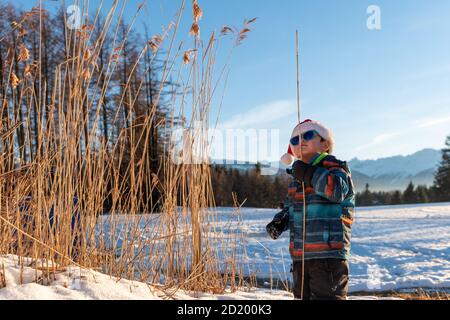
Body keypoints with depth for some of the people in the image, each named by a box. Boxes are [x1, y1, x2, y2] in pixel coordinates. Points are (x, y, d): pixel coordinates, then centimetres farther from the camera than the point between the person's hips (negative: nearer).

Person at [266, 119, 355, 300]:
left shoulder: (335, 169, -6)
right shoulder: (297, 178, 16)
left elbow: (337, 190, -28)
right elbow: (290, 207, 27)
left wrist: (309, 174, -21)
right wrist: (280, 222, 8)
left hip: (329, 255, -8)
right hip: (299, 257, 8)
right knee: (303, 295, 18)